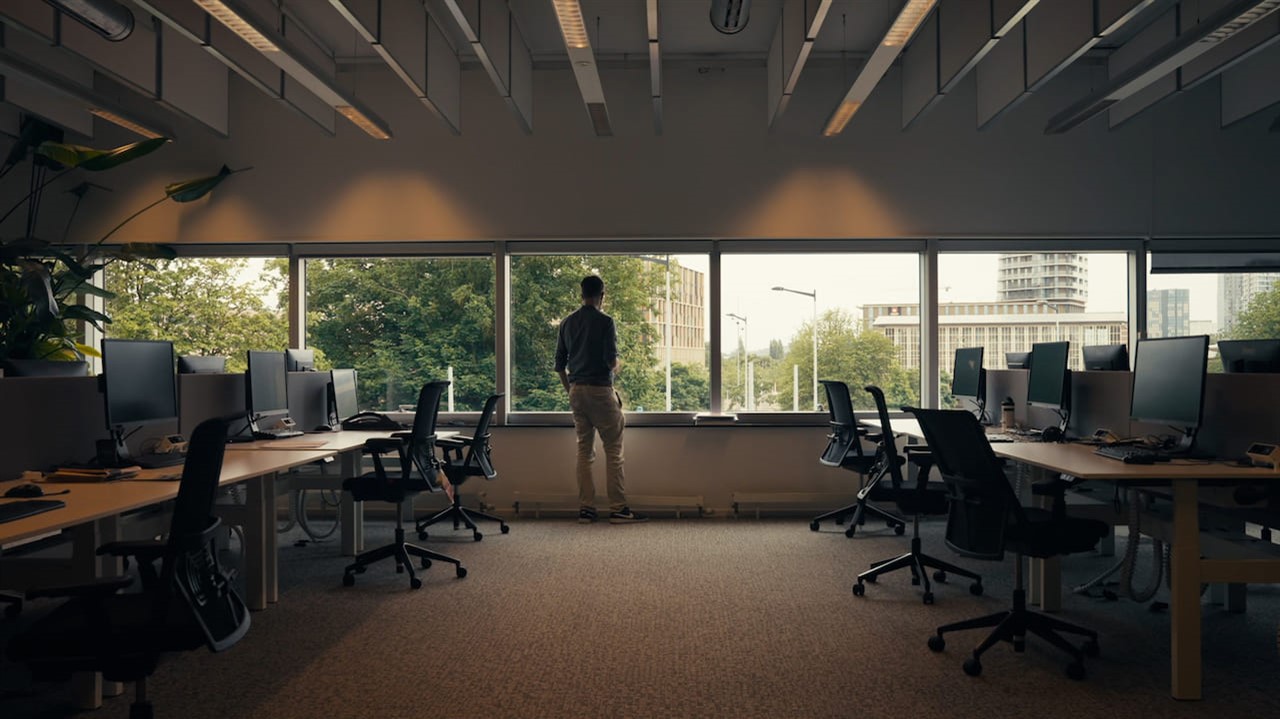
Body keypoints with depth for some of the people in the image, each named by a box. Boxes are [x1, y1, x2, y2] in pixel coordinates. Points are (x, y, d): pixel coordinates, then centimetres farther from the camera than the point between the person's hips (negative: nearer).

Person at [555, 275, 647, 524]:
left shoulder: (567, 323, 10)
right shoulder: (604, 321, -9)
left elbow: (559, 364, 11)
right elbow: (611, 360, -15)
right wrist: (616, 366, 7)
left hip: (576, 391, 6)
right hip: (600, 390, -6)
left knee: (584, 451, 10)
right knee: (613, 450, 0)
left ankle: (585, 509, 10)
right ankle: (618, 509, 1)